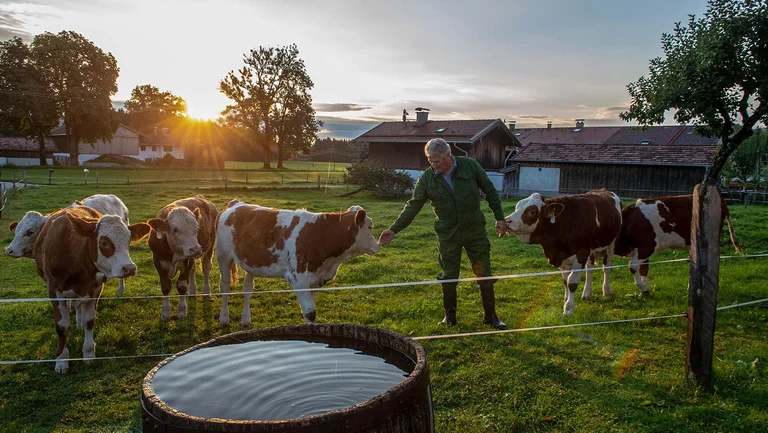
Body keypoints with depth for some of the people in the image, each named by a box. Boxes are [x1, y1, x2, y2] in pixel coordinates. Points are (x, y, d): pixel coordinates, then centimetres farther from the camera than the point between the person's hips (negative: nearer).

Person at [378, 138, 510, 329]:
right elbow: (413, 206, -2)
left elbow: (490, 192, -1)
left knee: (484, 274, 7)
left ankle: (490, 315, 23)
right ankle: (450, 315, 29)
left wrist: (499, 218, -1)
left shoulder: (470, 166, -10)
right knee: (449, 277, 10)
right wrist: (394, 229, -7)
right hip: (447, 235, 1)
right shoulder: (427, 178, -7)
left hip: (475, 230, 0)